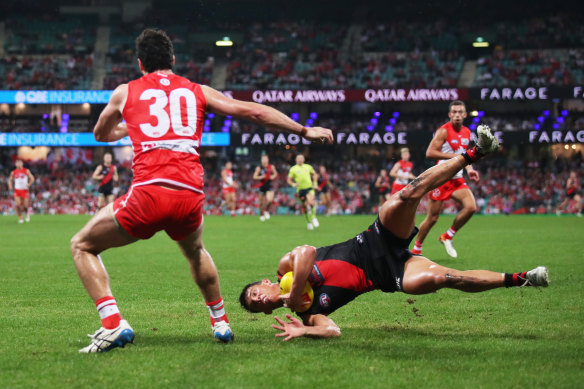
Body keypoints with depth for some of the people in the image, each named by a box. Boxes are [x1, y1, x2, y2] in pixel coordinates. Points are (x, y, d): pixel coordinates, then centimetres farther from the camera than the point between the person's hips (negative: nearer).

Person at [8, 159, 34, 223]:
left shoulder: (26, 171, -2)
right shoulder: (13, 172, 4)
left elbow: (32, 178, -1)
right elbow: (10, 179, 18)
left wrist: (28, 184, -18)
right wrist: (10, 186, 0)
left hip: (24, 190, -1)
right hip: (17, 190, 1)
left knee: (25, 205, -1)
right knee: (18, 204, -13)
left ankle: (26, 213, 33)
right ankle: (20, 218, 3)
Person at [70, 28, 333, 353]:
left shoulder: (124, 93, 17)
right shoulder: (197, 92, 19)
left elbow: (101, 134, 35)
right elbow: (253, 111, 19)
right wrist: (305, 131, 27)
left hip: (148, 194, -3)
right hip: (191, 197, 3)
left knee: (83, 245, 14)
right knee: (195, 250, 37)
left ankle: (114, 324, -4)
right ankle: (221, 322, 40)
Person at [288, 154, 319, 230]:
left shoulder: (308, 167, 8)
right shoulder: (293, 169, 2)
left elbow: (314, 174, 23)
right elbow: (289, 180, 4)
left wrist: (315, 183, 11)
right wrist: (293, 184, -16)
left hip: (309, 188, 0)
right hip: (300, 189, 0)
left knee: (311, 202, -24)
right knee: (305, 206, 4)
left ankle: (314, 218, -4)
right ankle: (309, 222, 22)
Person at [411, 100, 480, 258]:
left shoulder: (467, 132, 11)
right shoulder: (444, 131, -11)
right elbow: (430, 152, -18)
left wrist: (469, 169, 8)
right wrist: (453, 156, -23)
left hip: (457, 180, 6)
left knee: (471, 207, -14)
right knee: (432, 217, -2)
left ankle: (448, 237, 5)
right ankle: (416, 248, 17)